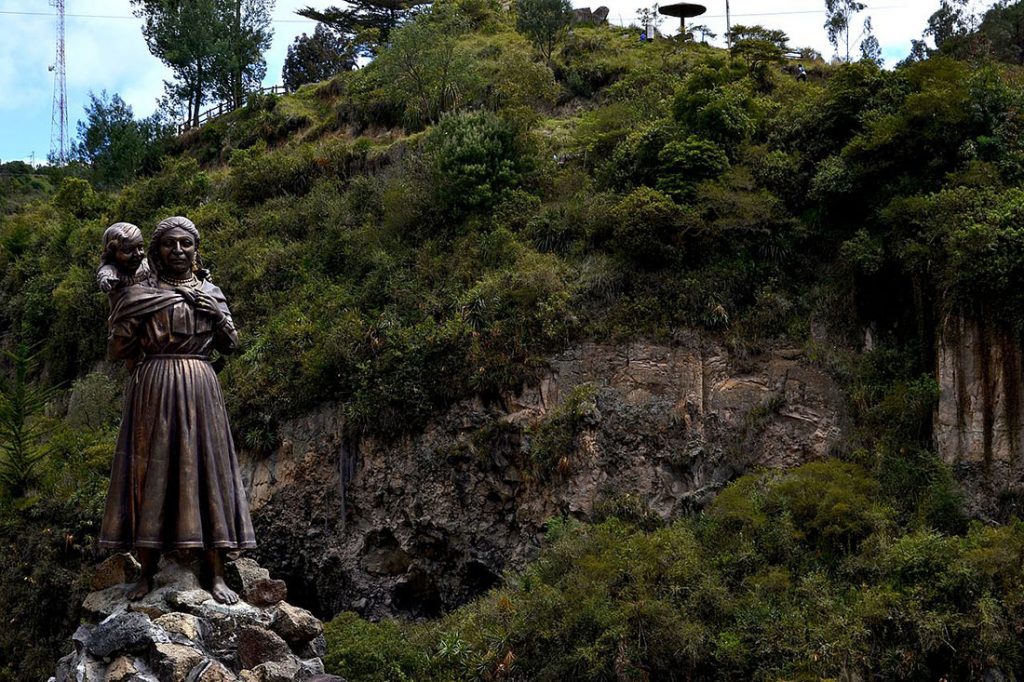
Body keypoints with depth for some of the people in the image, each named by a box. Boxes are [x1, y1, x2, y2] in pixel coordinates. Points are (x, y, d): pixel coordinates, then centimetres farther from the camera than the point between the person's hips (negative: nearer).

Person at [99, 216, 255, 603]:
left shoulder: (210, 293, 11)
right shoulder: (140, 295, 5)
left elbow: (230, 344, 9)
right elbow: (117, 350, 3)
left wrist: (217, 313, -4)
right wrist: (134, 315, -2)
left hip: (198, 390, 1)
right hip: (152, 391, -1)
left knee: (205, 470, -1)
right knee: (151, 472, -1)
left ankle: (216, 576, 1)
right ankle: (146, 575, 7)